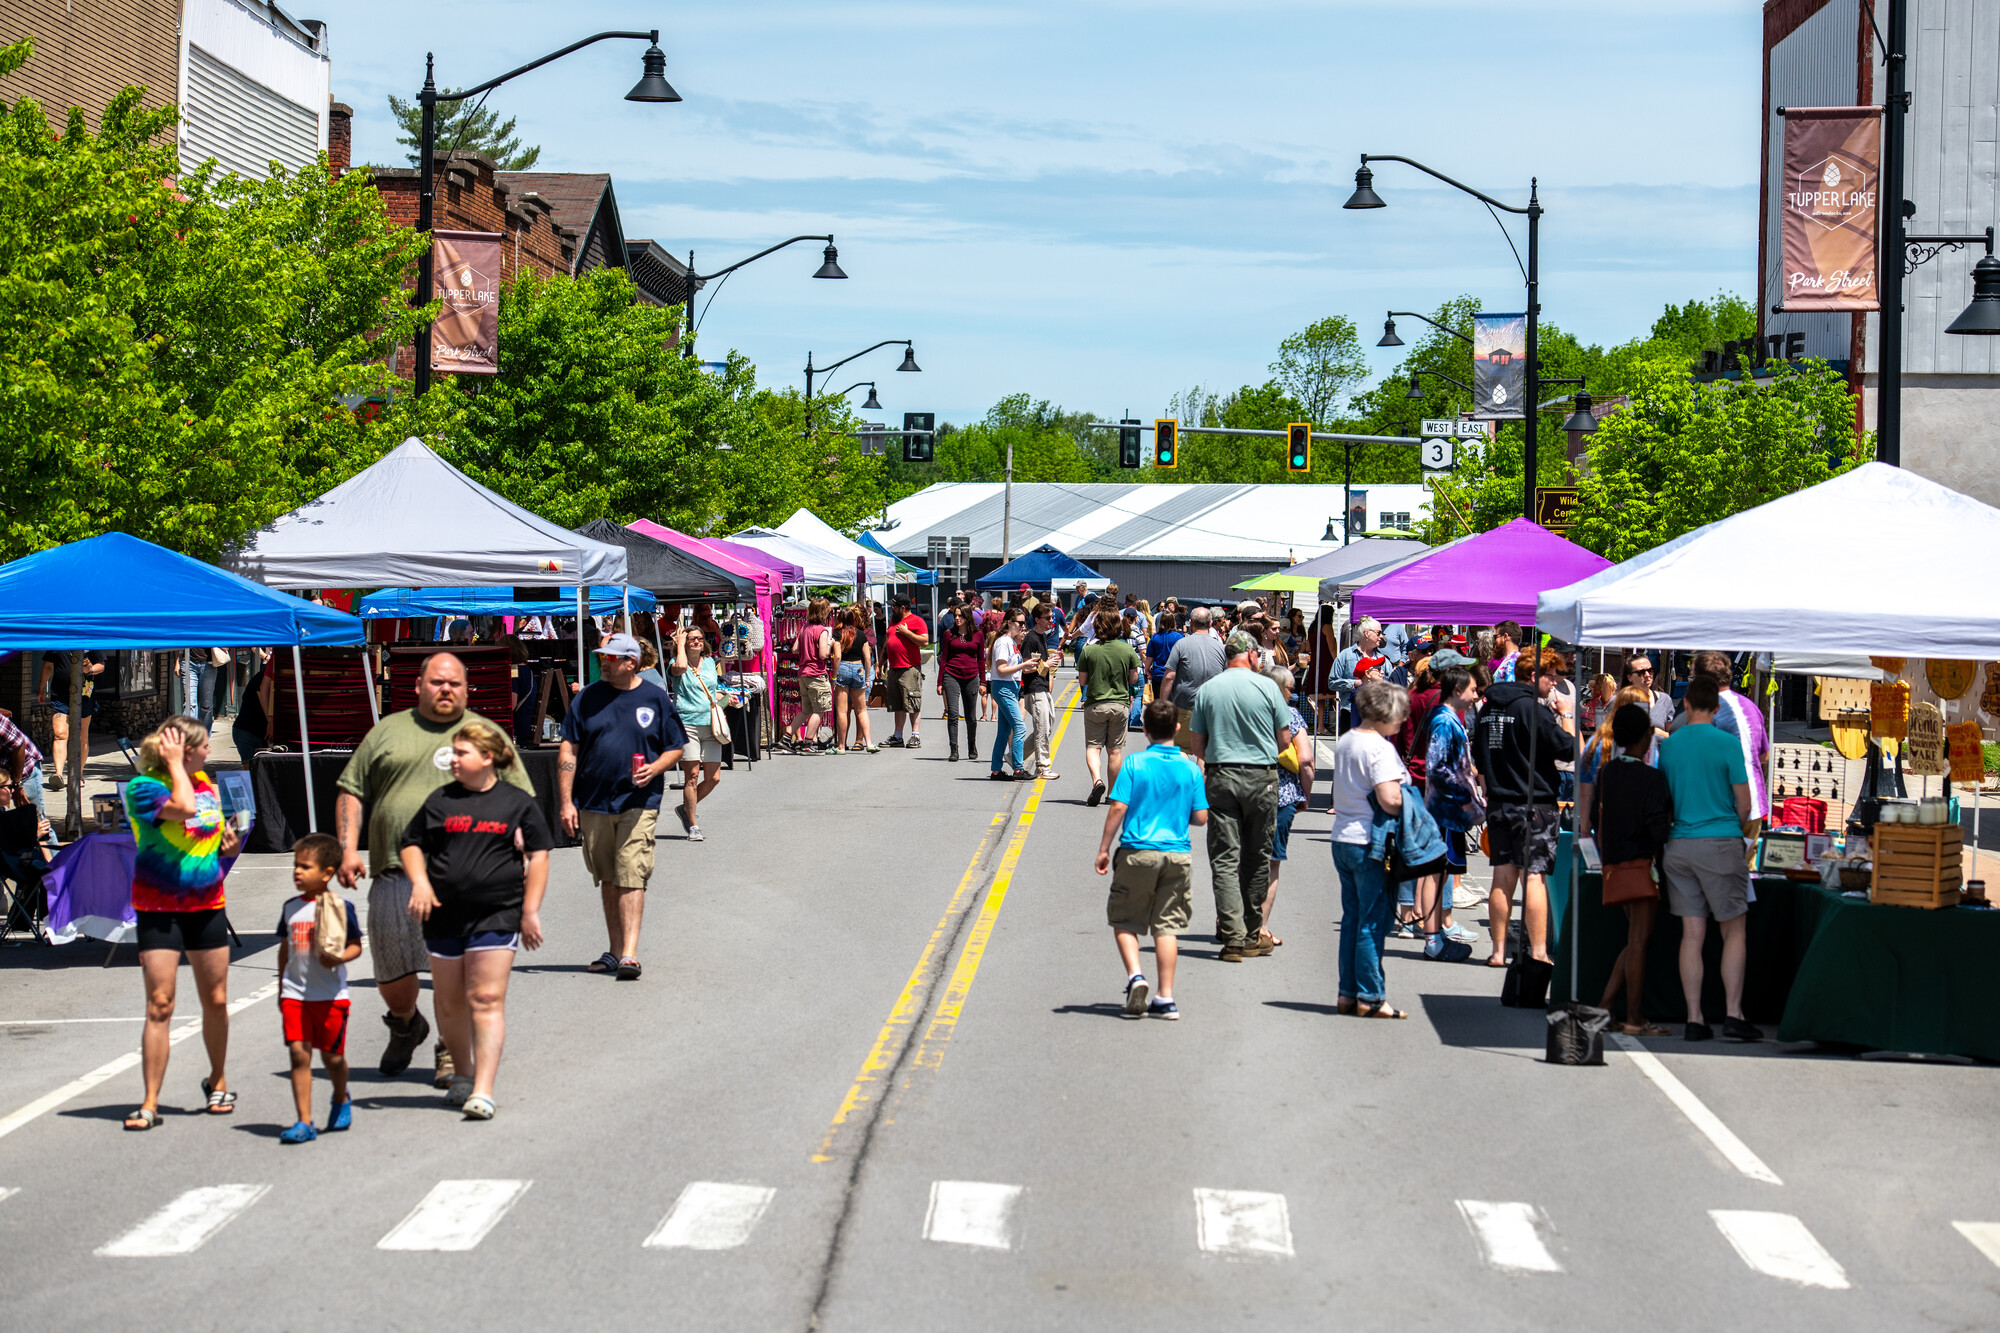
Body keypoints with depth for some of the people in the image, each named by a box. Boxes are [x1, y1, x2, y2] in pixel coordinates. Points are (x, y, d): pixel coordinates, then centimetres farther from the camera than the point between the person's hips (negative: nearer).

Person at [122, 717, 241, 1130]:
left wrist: (228, 846, 1)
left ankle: (218, 1082, 31)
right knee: (159, 1005, -9)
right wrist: (174, 764, -19)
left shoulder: (206, 781, 9)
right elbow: (183, 807, -31)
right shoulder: (142, 788, -12)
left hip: (207, 906, 6)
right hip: (159, 909, -6)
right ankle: (150, 1103, -7)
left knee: (216, 1001, 10)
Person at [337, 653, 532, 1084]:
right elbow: (351, 791, 13)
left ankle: (450, 1051, 10)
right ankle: (405, 1025, 34)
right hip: (394, 873, 1)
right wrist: (348, 849, 2)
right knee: (392, 974, 5)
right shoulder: (388, 732, 14)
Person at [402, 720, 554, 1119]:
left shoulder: (517, 802, 2)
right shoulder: (440, 801, 9)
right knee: (450, 1003, 11)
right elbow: (412, 844, 17)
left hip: (496, 915, -4)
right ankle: (462, 1075, 31)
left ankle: (483, 1091, -15)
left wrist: (530, 911, -1)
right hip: (444, 915, 4)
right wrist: (420, 882, -2)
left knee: (487, 1000, -11)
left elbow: (538, 856, 5)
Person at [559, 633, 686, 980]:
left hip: (638, 803, -3)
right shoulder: (588, 698, 6)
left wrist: (654, 769, -13)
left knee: (631, 879, -11)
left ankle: (629, 955, -15)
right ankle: (614, 950, 20)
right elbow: (568, 751, 5)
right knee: (607, 879, 10)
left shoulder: (656, 699, 3)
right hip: (593, 804, 3)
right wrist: (566, 802, -2)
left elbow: (676, 747, 8)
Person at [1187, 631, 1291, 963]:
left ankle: (1232, 936, -9)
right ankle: (1252, 935, 18)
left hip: (1220, 776, 1)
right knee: (1256, 858, 11)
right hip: (1261, 777, -1)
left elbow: (1196, 743, 3)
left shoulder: (1207, 689, 2)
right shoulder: (1266, 687, -4)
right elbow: (1284, 739, 0)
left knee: (1224, 858, 1)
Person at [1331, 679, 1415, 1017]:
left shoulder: (1344, 742, 12)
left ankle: (1348, 995, 18)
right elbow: (1389, 800, -25)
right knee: (1373, 922, -2)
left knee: (1352, 919, 14)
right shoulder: (1380, 748, -16)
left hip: (1343, 840, 9)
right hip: (1370, 845, -9)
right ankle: (1370, 998, 2)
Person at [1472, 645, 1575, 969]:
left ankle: (1499, 951, 11)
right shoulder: (1533, 709, -13)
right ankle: (1538, 952, -9)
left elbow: (1479, 758, 20)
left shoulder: (1490, 708, 12)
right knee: (1534, 876, -6)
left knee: (1503, 876, 9)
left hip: (1498, 803, 7)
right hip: (1532, 803, -7)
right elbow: (1568, 748, -15)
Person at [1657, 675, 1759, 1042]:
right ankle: (1733, 1013, -2)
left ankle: (1695, 1019, 2)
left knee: (1692, 934, 5)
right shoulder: (1727, 744, -6)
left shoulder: (1668, 745, 6)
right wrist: (1740, 828, 14)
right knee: (1734, 931, 5)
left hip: (1679, 845, 4)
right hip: (1720, 843, -4)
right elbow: (1744, 802, -4)